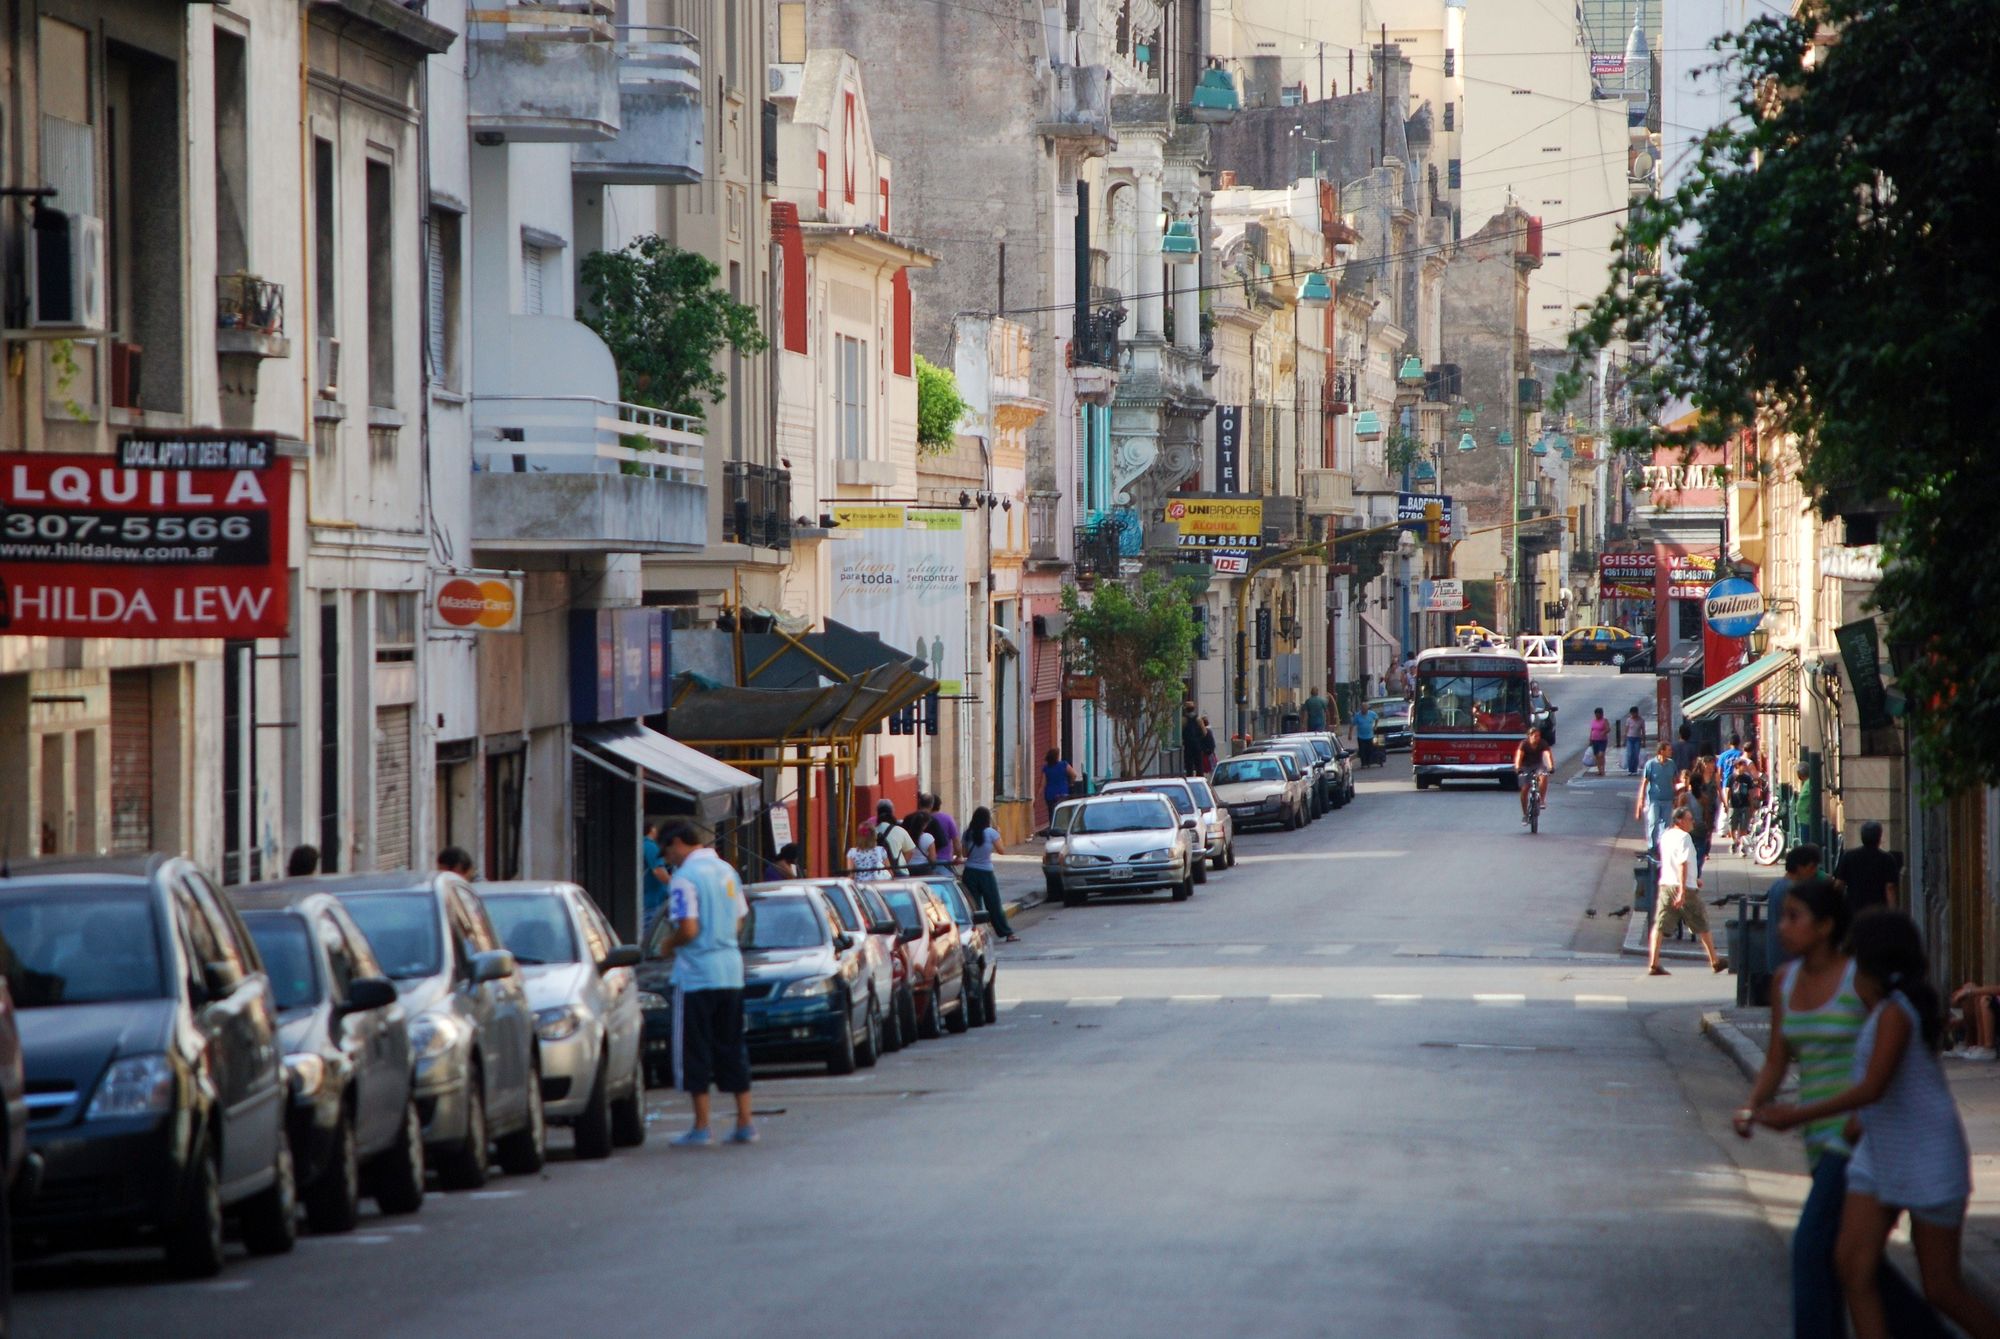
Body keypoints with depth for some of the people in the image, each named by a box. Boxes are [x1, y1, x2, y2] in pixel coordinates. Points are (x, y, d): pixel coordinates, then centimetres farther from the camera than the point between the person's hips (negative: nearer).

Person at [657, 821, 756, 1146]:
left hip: (696, 975, -7)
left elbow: (688, 929, -20)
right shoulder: (726, 871, 11)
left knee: (694, 1050, 0)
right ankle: (744, 1123, 10)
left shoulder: (684, 878, -14)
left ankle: (701, 1128, -1)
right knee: (732, 1048, 12)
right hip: (731, 972, 7)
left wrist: (669, 943, -2)